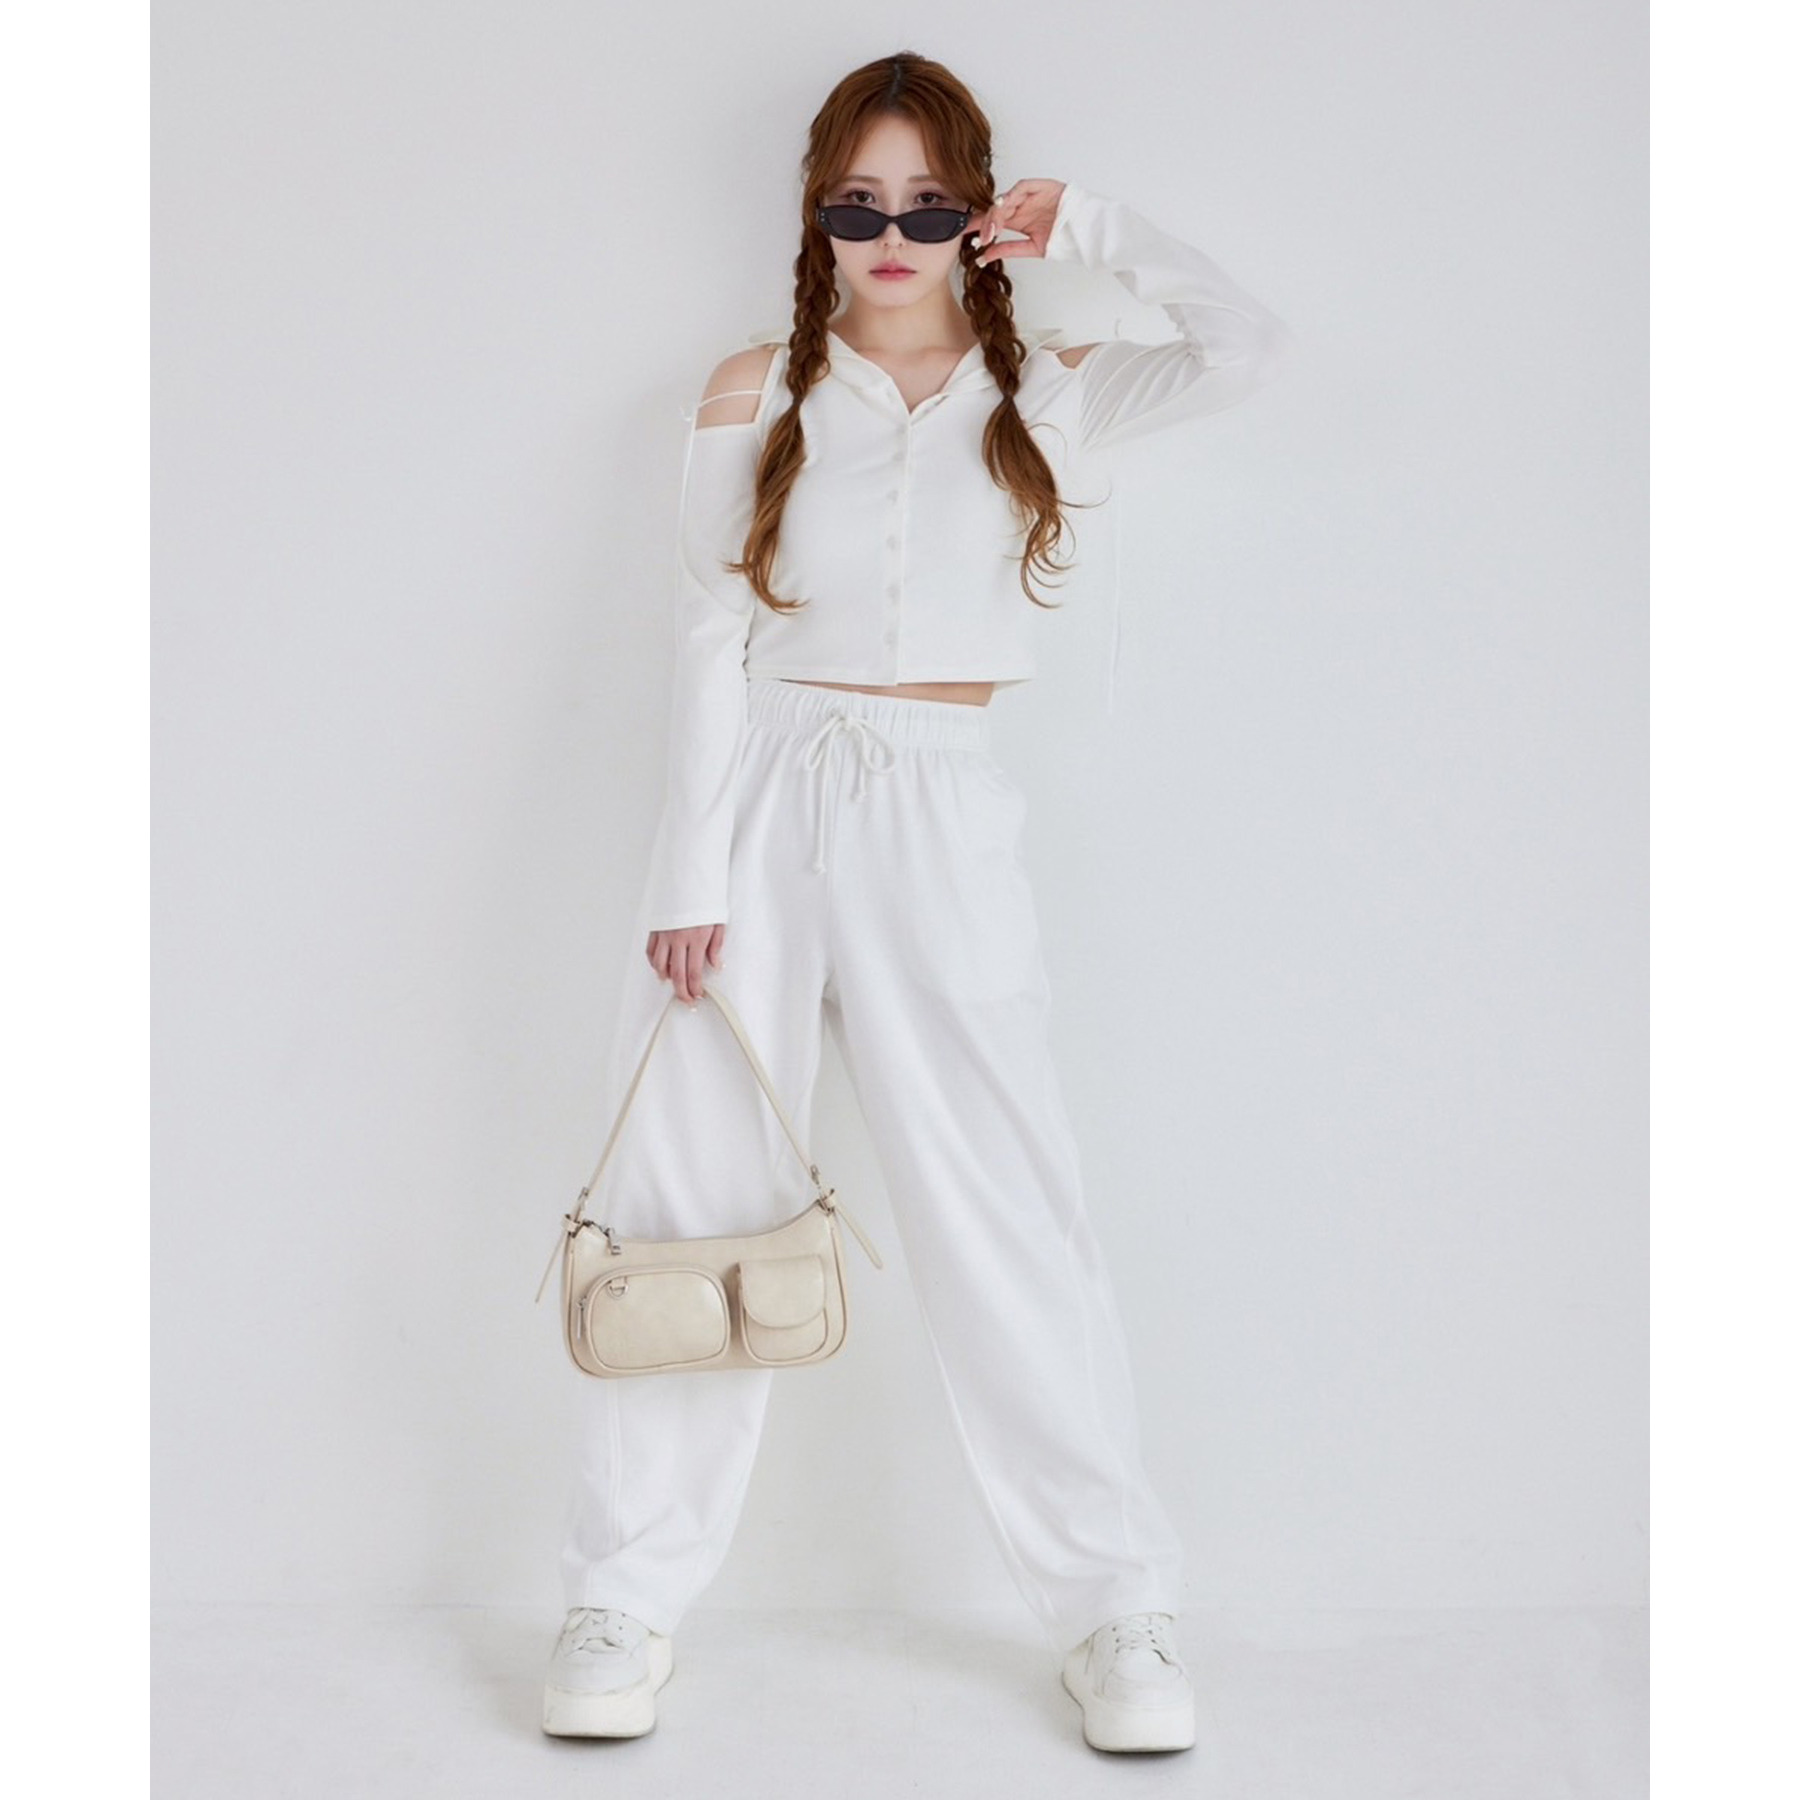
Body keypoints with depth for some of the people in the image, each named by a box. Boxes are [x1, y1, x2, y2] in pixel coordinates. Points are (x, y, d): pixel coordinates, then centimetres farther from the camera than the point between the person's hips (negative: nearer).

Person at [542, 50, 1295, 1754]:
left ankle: (1114, 1607, 11)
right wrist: (694, 866, -4)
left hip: (940, 817, 0)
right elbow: (712, 638, 2)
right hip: (760, 796, 1)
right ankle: (627, 1600, 15)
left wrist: (1093, 228, -1)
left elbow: (1245, 347, -6)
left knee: (1006, 1216, -1)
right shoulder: (756, 392, 7)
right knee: (693, 1202, 3)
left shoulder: (1040, 387, 9)